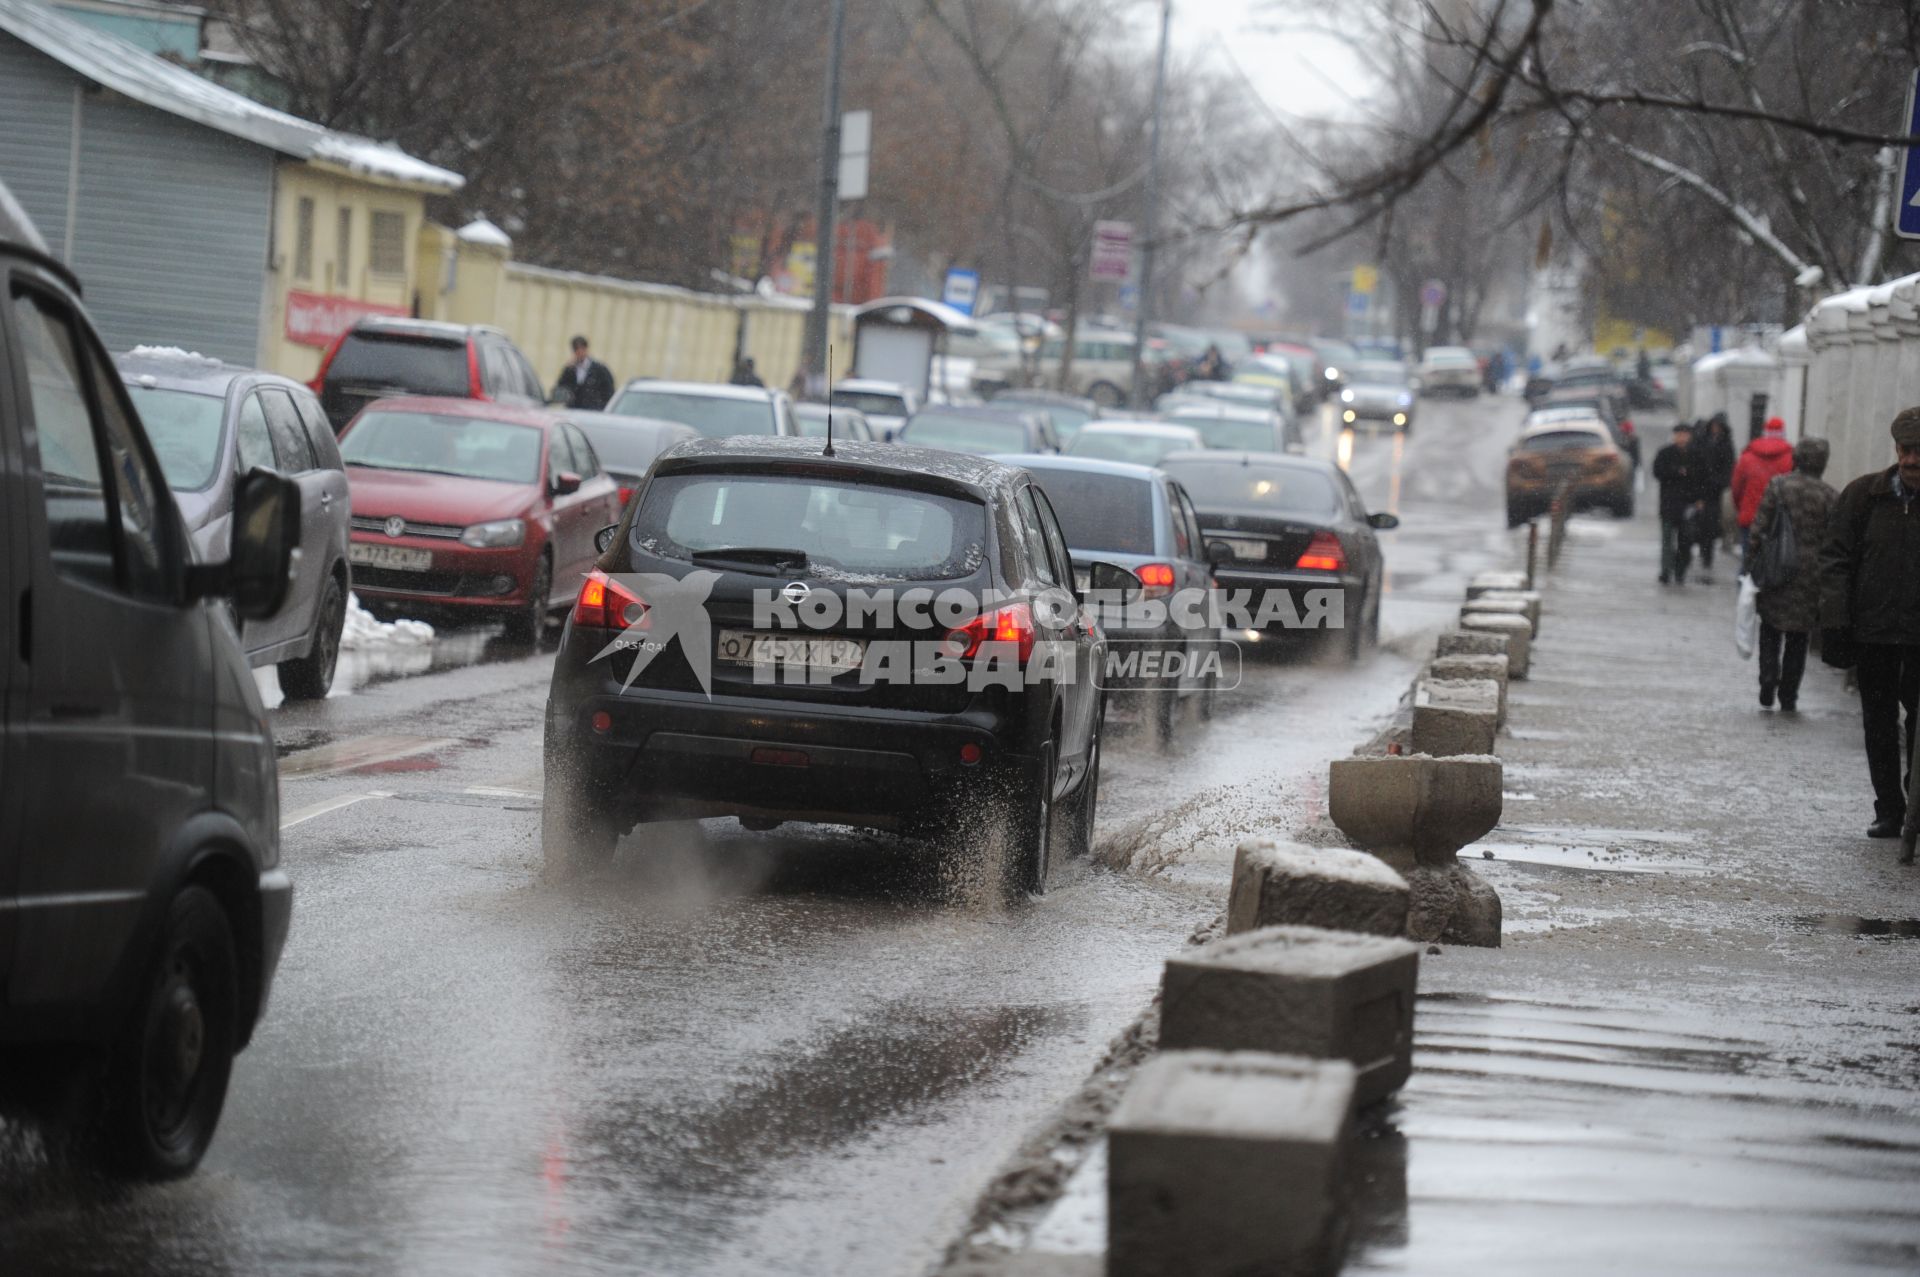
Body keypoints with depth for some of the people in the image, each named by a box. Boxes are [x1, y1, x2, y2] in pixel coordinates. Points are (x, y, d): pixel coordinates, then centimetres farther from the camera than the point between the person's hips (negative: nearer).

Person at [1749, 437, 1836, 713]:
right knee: (1798, 638, 11)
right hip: (1810, 576, 0)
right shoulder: (1830, 496, -2)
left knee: (1771, 630, 16)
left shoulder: (1778, 485, -3)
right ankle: (1789, 696, 13)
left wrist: (1753, 562, 1)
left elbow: (1759, 526, -5)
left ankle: (1768, 682, -2)